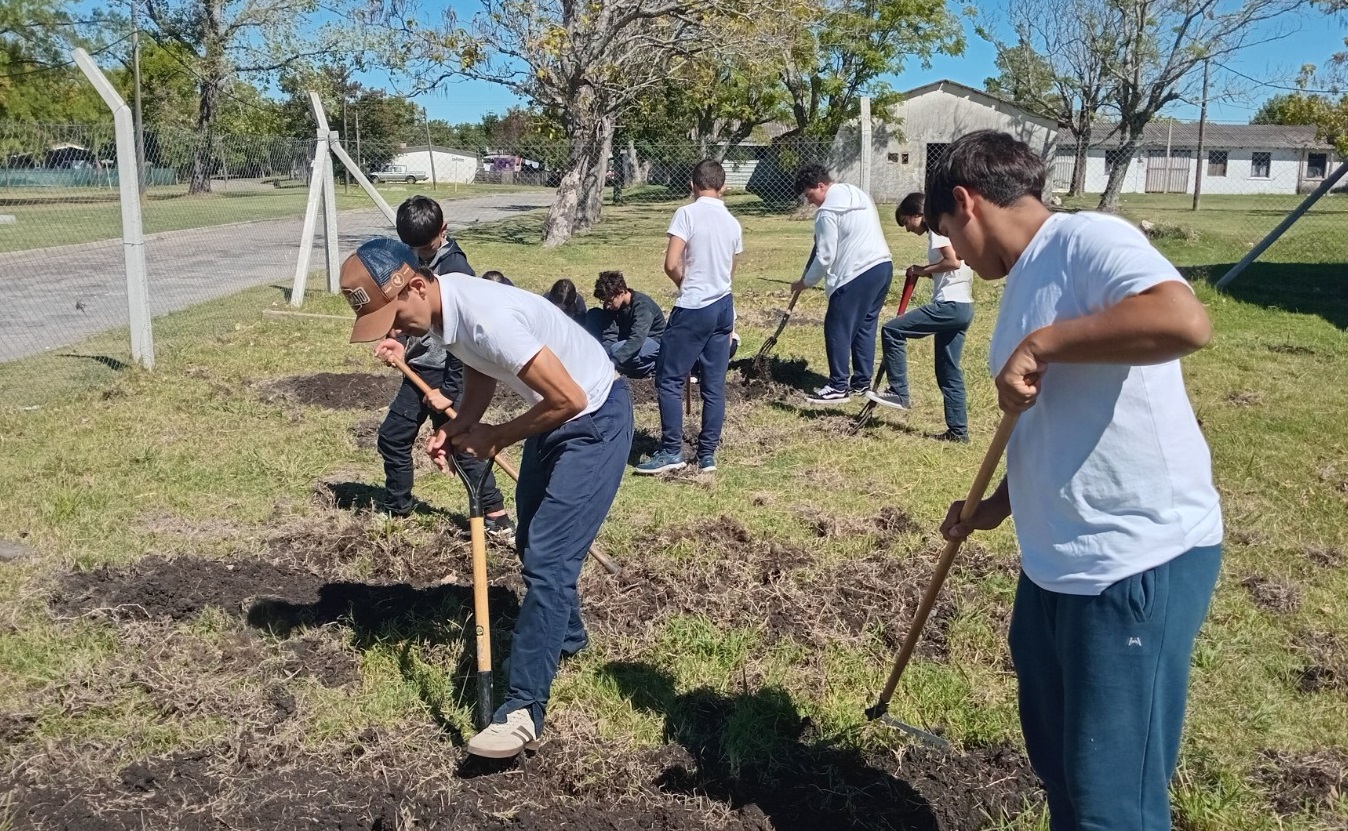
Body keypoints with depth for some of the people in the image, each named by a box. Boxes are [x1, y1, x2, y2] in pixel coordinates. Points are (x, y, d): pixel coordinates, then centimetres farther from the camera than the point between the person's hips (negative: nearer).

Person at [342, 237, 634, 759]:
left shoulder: (487, 318, -34)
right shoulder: (442, 309, -7)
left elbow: (568, 398, -33)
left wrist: (497, 439, -18)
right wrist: (455, 430, -7)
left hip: (595, 421, -10)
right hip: (554, 418, 10)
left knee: (548, 560, -13)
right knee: (534, 544, 23)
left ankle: (523, 708, -8)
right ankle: (566, 635, 46)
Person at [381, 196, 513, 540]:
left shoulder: (455, 269, -18)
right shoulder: (417, 259, 7)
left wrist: (450, 389, -19)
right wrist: (399, 341, -2)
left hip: (443, 373, -8)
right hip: (419, 369, 9)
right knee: (392, 437, 14)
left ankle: (496, 515, 4)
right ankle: (396, 510, 30)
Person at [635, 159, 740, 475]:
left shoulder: (687, 214, -10)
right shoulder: (733, 223, 10)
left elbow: (671, 264, -15)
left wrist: (687, 284, 3)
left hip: (693, 308, -7)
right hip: (724, 306, 7)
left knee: (669, 379, 2)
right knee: (714, 385, 8)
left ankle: (671, 451, 2)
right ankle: (707, 454, 12)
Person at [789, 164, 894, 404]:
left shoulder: (827, 212, -12)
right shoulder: (858, 194, 17)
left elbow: (824, 256, -12)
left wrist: (805, 282, 1)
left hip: (857, 274, -10)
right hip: (883, 265, 10)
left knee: (838, 329, -2)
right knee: (865, 326, 16)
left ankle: (838, 388, 1)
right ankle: (862, 382, 21)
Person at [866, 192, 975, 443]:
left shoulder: (937, 228, -7)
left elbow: (953, 262, -19)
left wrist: (923, 270, -7)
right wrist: (925, 272, 10)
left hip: (949, 305, -10)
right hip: (962, 307, 10)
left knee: (891, 330, -7)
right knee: (949, 371, 12)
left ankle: (898, 392, -4)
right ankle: (958, 429, 14)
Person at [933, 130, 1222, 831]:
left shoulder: (1088, 240, -14)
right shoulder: (1025, 282, 15)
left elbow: (1186, 321, -34)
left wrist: (1041, 343, -27)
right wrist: (998, 507, 23)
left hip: (1142, 562, -10)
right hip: (1055, 563, 10)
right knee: (1056, 762, 23)